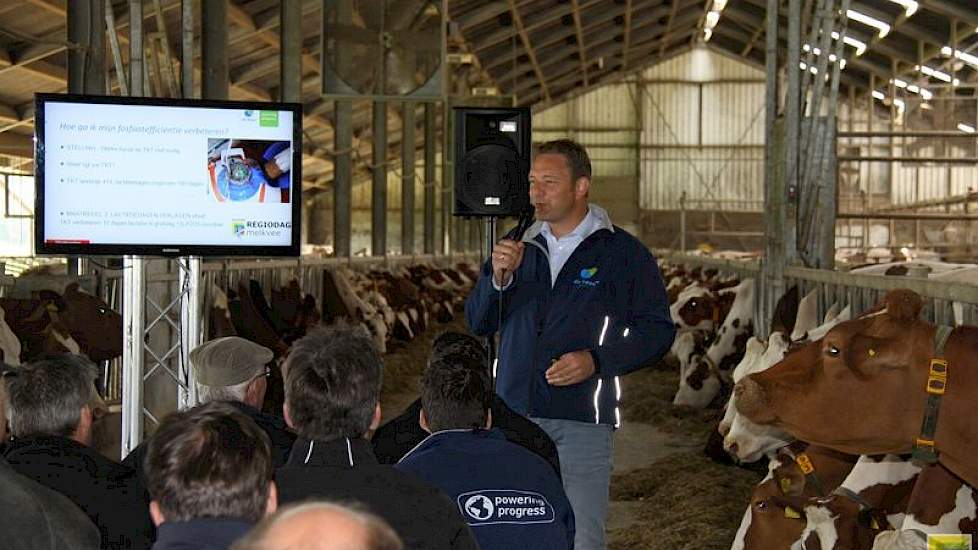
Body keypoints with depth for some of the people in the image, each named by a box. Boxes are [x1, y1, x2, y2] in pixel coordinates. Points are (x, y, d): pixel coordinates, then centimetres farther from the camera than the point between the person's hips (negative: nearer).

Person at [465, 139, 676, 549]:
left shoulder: (623, 253, 0)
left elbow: (657, 330, -1)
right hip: (513, 415, 4)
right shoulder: (518, 247, 12)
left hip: (582, 423, -4)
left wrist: (596, 361, -15)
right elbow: (477, 324, 10)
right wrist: (498, 277, -9)